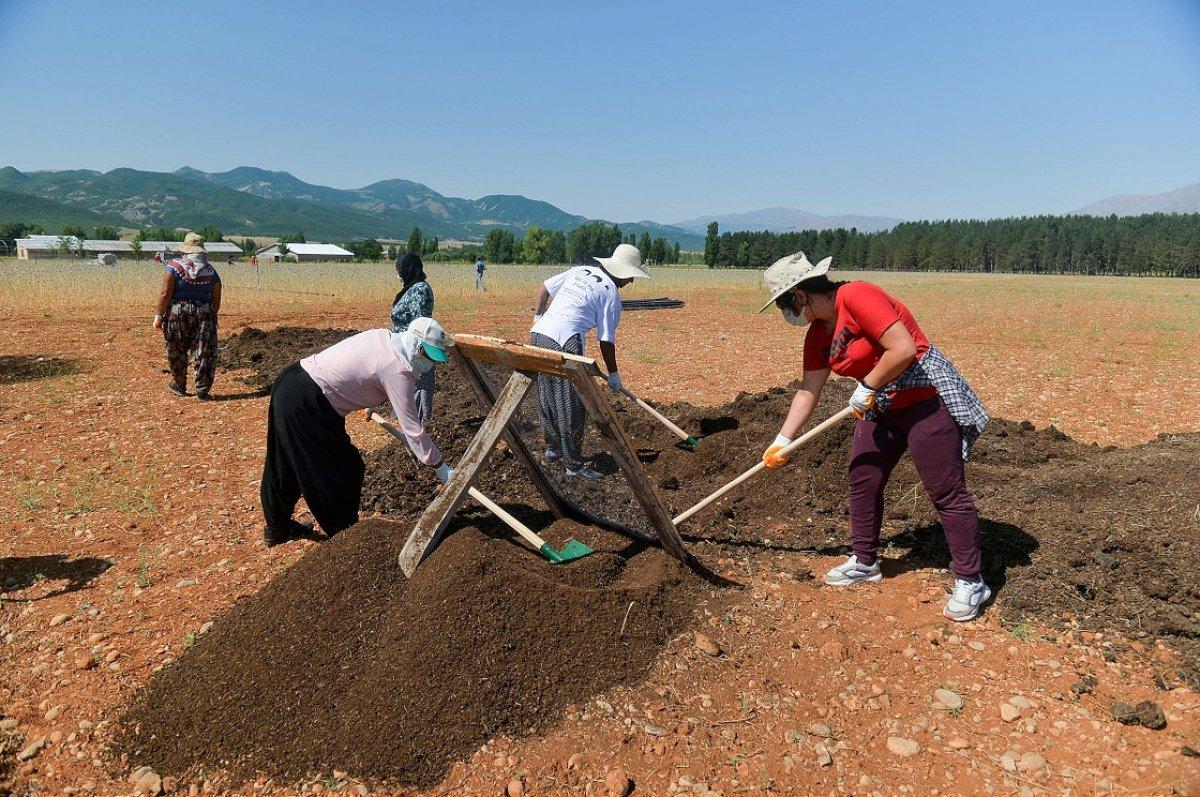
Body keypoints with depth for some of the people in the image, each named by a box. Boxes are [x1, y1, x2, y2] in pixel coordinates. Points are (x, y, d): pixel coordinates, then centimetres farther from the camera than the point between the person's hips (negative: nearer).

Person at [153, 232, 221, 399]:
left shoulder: (174, 266, -5)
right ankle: (202, 390, 4)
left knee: (176, 351, 16)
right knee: (204, 352, 5)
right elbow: (216, 300, 6)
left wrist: (158, 316, -5)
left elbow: (165, 294, -10)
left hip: (177, 313, -1)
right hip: (204, 314, 2)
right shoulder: (211, 271, 4)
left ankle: (179, 385, 29)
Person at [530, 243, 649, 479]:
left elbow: (544, 287, 19)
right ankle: (574, 464, 6)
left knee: (547, 398, 19)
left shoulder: (580, 271, 16)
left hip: (539, 335, 8)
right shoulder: (611, 295, -2)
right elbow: (606, 340, 0)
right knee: (571, 406, 0)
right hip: (563, 344, -8)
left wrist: (538, 316, 33)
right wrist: (613, 374, 11)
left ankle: (552, 449, 34)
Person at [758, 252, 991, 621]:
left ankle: (970, 582, 9)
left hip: (925, 398, -9)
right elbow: (808, 390, 8)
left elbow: (903, 349, -29)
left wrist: (866, 387, -18)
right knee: (862, 480, 12)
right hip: (881, 407, 9)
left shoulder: (857, 297, -23)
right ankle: (865, 562, 28)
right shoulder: (817, 334, 4)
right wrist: (782, 441, 7)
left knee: (946, 491, -3)